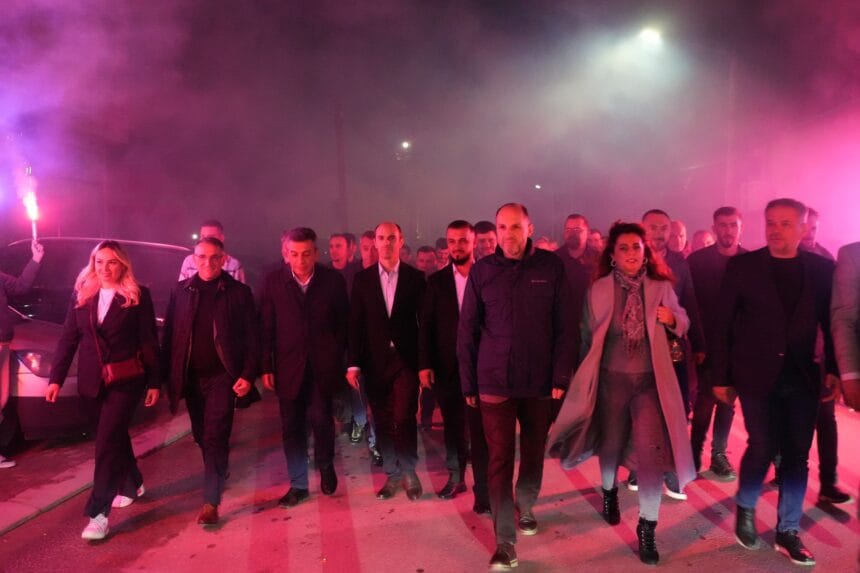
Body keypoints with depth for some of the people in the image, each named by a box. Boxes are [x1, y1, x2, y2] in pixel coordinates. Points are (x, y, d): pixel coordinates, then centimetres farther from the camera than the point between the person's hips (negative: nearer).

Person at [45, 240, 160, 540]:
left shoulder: (138, 295, -6)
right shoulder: (81, 295, 6)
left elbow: (149, 342, -5)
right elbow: (68, 339, 7)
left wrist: (154, 382, -5)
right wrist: (56, 377, 0)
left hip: (126, 380, -5)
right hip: (92, 381, 5)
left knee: (106, 441, -9)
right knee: (114, 437, 17)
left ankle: (98, 513, -2)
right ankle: (132, 485, 39)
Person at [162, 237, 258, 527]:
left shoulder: (238, 292, -4)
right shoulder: (181, 290, 5)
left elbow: (251, 337, -4)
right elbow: (169, 335, 6)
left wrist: (247, 375, -11)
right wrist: (168, 375, 0)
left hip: (222, 376, -4)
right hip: (191, 377, 4)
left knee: (215, 438, -7)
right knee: (202, 437, 16)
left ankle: (211, 503, -1)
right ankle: (216, 478, 39)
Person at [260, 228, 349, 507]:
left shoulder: (333, 280, -3)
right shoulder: (273, 282, -2)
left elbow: (343, 323, 4)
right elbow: (266, 328, 1)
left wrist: (338, 358, 0)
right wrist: (266, 367, 0)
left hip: (323, 366, -1)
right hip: (289, 366, 1)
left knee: (320, 418, -6)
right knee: (292, 427, 7)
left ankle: (326, 467, 25)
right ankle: (298, 485, 25)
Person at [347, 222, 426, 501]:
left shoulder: (415, 277, 2)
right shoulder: (362, 279, 4)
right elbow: (355, 323, 2)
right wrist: (353, 363, -2)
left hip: (406, 359, -2)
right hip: (375, 361, 2)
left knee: (403, 418, -8)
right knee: (383, 422, 8)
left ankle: (409, 472, 15)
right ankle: (392, 475, 25)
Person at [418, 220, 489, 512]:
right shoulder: (436, 280, 5)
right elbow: (426, 325, 4)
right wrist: (424, 364, -2)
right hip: (446, 366, 3)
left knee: (479, 428, 0)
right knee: (452, 425, 15)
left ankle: (484, 489, 11)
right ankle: (456, 477, 32)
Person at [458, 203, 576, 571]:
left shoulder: (551, 267, -2)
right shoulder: (482, 271, -2)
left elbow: (565, 327, 0)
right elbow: (467, 331, 0)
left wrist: (561, 376, -5)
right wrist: (468, 383, 0)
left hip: (540, 380, 1)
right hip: (495, 381, -1)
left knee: (533, 452, 17)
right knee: (500, 459, 1)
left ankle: (525, 508, 43)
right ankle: (505, 542, 12)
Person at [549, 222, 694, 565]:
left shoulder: (661, 287, -1)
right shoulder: (599, 290, -4)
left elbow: (683, 323, 10)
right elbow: (589, 337, 1)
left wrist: (671, 319, -13)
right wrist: (589, 377, 4)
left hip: (650, 380, 0)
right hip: (611, 379, 0)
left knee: (651, 450, -9)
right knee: (611, 445, 16)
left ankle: (647, 529, 9)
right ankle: (609, 491, 49)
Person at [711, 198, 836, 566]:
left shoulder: (822, 269, 3)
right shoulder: (743, 266, -3)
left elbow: (831, 323, 7)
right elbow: (723, 324, -2)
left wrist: (834, 368, -2)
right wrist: (721, 377, -3)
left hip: (802, 377, 2)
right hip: (757, 375, -2)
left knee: (796, 455, 7)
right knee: (763, 448, 0)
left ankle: (788, 531, 24)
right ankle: (745, 509, 28)